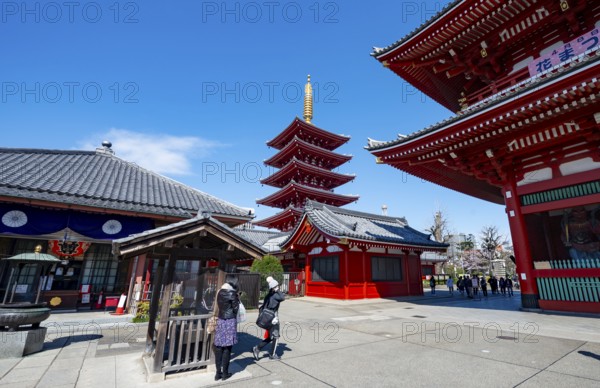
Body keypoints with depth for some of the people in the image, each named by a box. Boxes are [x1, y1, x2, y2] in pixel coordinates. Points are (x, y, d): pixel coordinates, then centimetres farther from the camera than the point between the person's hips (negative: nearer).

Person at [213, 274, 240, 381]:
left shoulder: (220, 292, 6)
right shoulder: (232, 293, -14)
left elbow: (219, 306, 13)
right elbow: (235, 308, -11)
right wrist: (238, 299, 4)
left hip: (220, 320, 6)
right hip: (230, 321, -6)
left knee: (219, 347, 10)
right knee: (227, 348, 4)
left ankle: (218, 373, 19)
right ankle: (225, 373, 13)